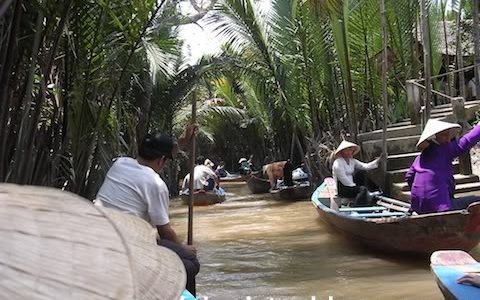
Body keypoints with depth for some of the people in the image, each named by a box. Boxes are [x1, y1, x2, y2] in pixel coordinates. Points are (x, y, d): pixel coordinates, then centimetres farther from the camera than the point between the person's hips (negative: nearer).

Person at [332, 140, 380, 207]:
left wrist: (377, 161, -13)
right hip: (341, 189, -8)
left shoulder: (352, 161, 8)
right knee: (362, 189, -24)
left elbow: (365, 166, -1)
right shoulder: (338, 164, -18)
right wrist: (358, 188, -17)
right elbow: (344, 181, -20)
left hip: (350, 185, 8)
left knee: (360, 174, -6)